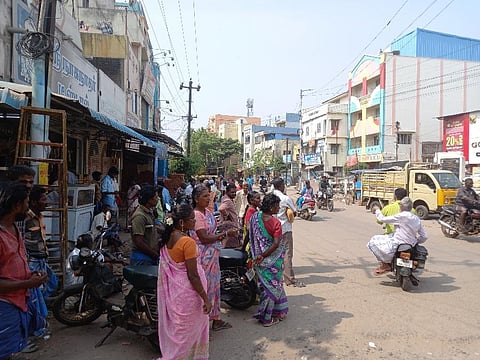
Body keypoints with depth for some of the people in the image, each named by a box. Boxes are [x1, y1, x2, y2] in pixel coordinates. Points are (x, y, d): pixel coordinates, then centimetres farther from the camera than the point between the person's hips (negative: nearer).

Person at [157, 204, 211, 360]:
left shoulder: (168, 237, 0)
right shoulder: (188, 242, -25)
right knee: (188, 329, 10)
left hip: (172, 288, 8)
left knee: (175, 326, 24)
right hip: (187, 291, -8)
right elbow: (193, 276, -23)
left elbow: (166, 266, 10)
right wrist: (206, 299, -16)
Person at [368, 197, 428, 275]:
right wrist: (415, 241, 24)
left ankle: (385, 264, 5)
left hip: (397, 245, -8)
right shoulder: (417, 219, 4)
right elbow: (424, 236, 8)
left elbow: (382, 219, -10)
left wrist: (377, 210, 7)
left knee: (373, 240, 5)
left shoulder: (401, 216, -17)